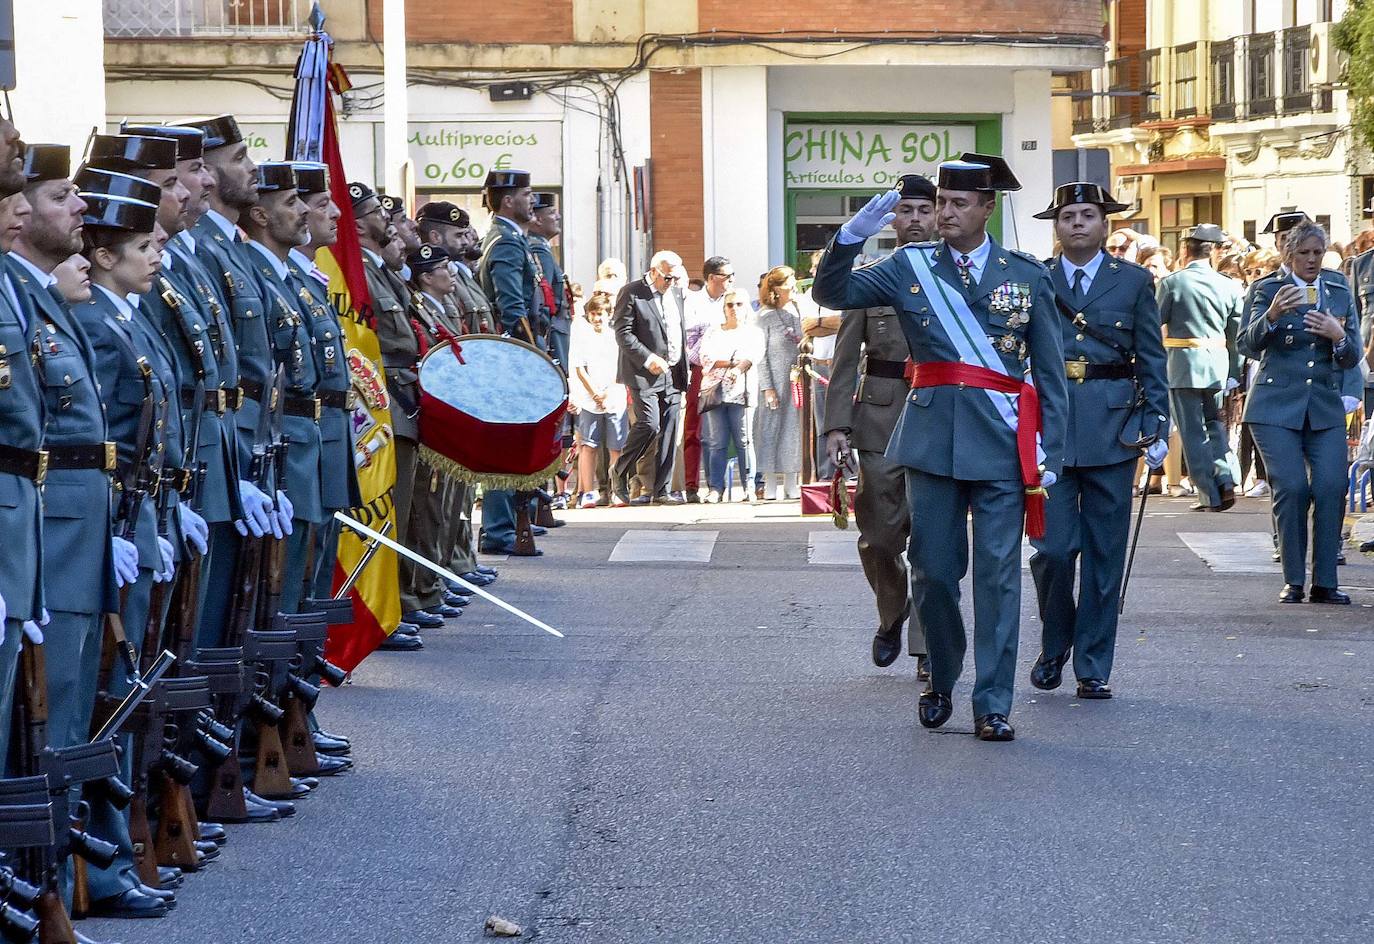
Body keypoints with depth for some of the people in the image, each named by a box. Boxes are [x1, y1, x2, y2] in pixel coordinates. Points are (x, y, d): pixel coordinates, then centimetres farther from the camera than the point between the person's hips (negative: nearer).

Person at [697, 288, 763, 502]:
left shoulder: (753, 332, 13)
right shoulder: (713, 332, 19)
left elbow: (753, 355, -5)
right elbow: (705, 356, 4)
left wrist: (739, 368, -24)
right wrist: (732, 362, -8)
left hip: (740, 391, -2)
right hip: (715, 390, 2)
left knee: (743, 440, -5)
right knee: (717, 442, -3)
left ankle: (749, 487, -4)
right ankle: (715, 488, -4)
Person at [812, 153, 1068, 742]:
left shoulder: (1027, 276, 6)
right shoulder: (909, 268, 7)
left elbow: (1050, 373, 7)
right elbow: (831, 293, 0)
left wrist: (1050, 454, 1)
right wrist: (852, 235, -16)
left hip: (1003, 444, -1)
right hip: (932, 438, 1)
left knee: (998, 574, -3)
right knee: (932, 570, 6)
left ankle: (992, 706, 1)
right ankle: (941, 682, 27)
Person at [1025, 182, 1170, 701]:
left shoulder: (1135, 282, 8)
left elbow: (1152, 360, 8)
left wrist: (1156, 426, 0)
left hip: (1112, 428, 0)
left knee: (1104, 554, 2)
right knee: (1053, 546, -8)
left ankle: (1093, 667, 10)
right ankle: (1054, 645, 16)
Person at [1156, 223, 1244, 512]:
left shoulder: (1172, 282, -7)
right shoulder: (1229, 285, 2)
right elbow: (1237, 334, 6)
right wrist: (1234, 374, 13)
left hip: (1183, 366, -3)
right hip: (1218, 365, 4)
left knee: (1193, 432, 3)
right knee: (1214, 424, 19)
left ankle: (1210, 496, 2)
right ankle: (1226, 479, 1)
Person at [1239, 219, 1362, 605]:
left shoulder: (1339, 292, 12)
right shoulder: (1267, 290, 3)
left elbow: (1352, 358, 12)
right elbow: (1249, 345, -9)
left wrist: (1339, 335, -11)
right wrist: (1271, 315, -27)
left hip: (1325, 406, 3)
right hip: (1276, 405, -3)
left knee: (1331, 487, -10)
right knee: (1291, 488, -11)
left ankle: (1324, 583, -3)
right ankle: (1293, 582, -1)